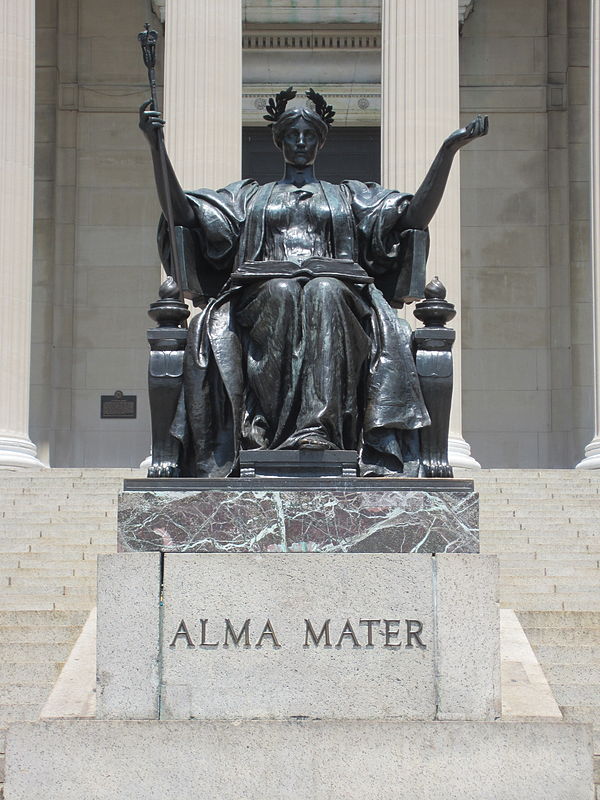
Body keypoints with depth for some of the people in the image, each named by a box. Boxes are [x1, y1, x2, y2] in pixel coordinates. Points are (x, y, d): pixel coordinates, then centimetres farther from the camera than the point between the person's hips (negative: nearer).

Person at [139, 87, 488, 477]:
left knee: (325, 292, -38)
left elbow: (415, 215, 15)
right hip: (263, 295, 0)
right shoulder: (250, 195, 32)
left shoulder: (350, 196, 30)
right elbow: (181, 212, 19)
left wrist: (448, 150, 7)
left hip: (338, 290, 0)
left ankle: (318, 428, -50)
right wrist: (156, 146, 9)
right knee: (282, 292, -37)